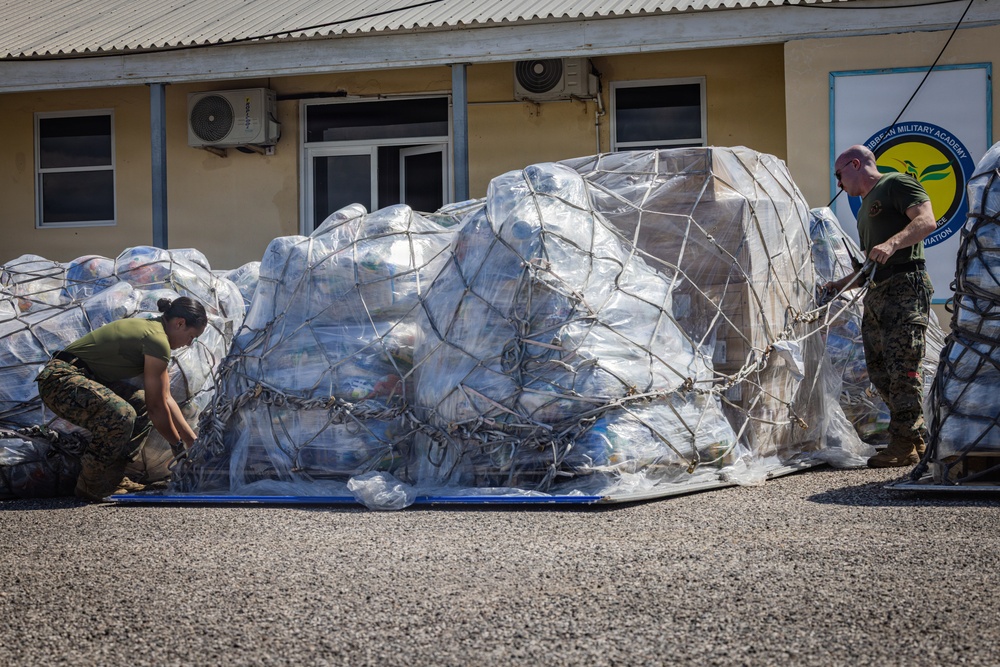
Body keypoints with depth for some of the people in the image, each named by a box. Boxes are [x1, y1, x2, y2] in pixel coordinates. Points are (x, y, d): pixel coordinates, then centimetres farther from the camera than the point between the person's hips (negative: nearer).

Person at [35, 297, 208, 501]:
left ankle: (111, 477, 13)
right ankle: (90, 488, -14)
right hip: (60, 379, -11)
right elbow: (157, 407, -11)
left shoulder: (151, 329, 16)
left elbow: (166, 398, 21)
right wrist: (178, 445, 2)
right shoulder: (157, 340, -15)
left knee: (141, 402, 19)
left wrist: (193, 440, 19)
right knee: (121, 414, -32)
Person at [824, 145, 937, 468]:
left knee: (902, 368, -12)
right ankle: (918, 438, 10)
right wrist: (840, 285, 26)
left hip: (905, 287, -10)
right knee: (879, 370, 4)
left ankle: (904, 445, -11)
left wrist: (892, 243, -28)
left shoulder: (897, 184, 2)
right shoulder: (865, 207, 29)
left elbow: (927, 221, -15)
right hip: (875, 295, 10)